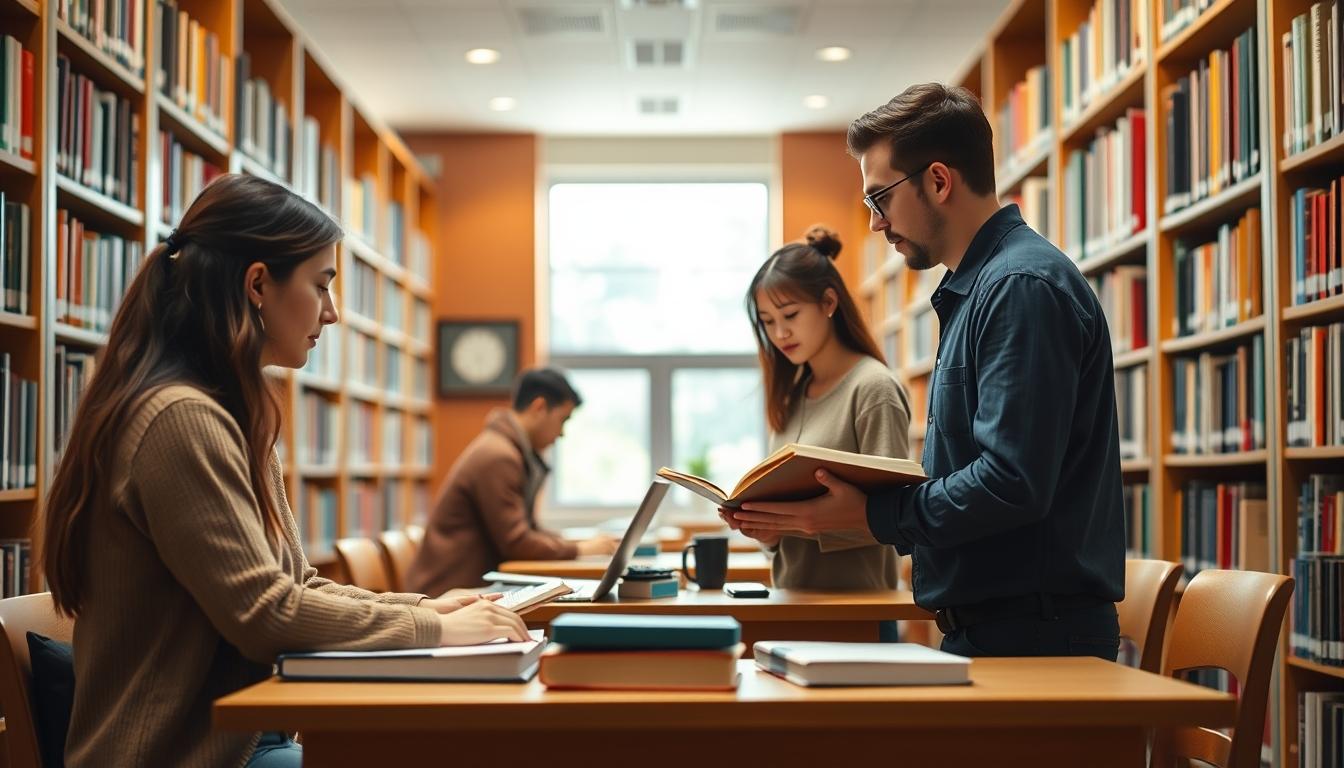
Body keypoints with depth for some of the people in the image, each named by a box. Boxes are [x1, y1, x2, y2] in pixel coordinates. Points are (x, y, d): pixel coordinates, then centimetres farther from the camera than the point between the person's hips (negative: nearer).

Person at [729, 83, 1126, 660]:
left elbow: (1014, 484, -24)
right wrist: (856, 503, 7)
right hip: (982, 627, 9)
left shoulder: (1023, 287, -15)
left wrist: (870, 516, -17)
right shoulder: (971, 290, 18)